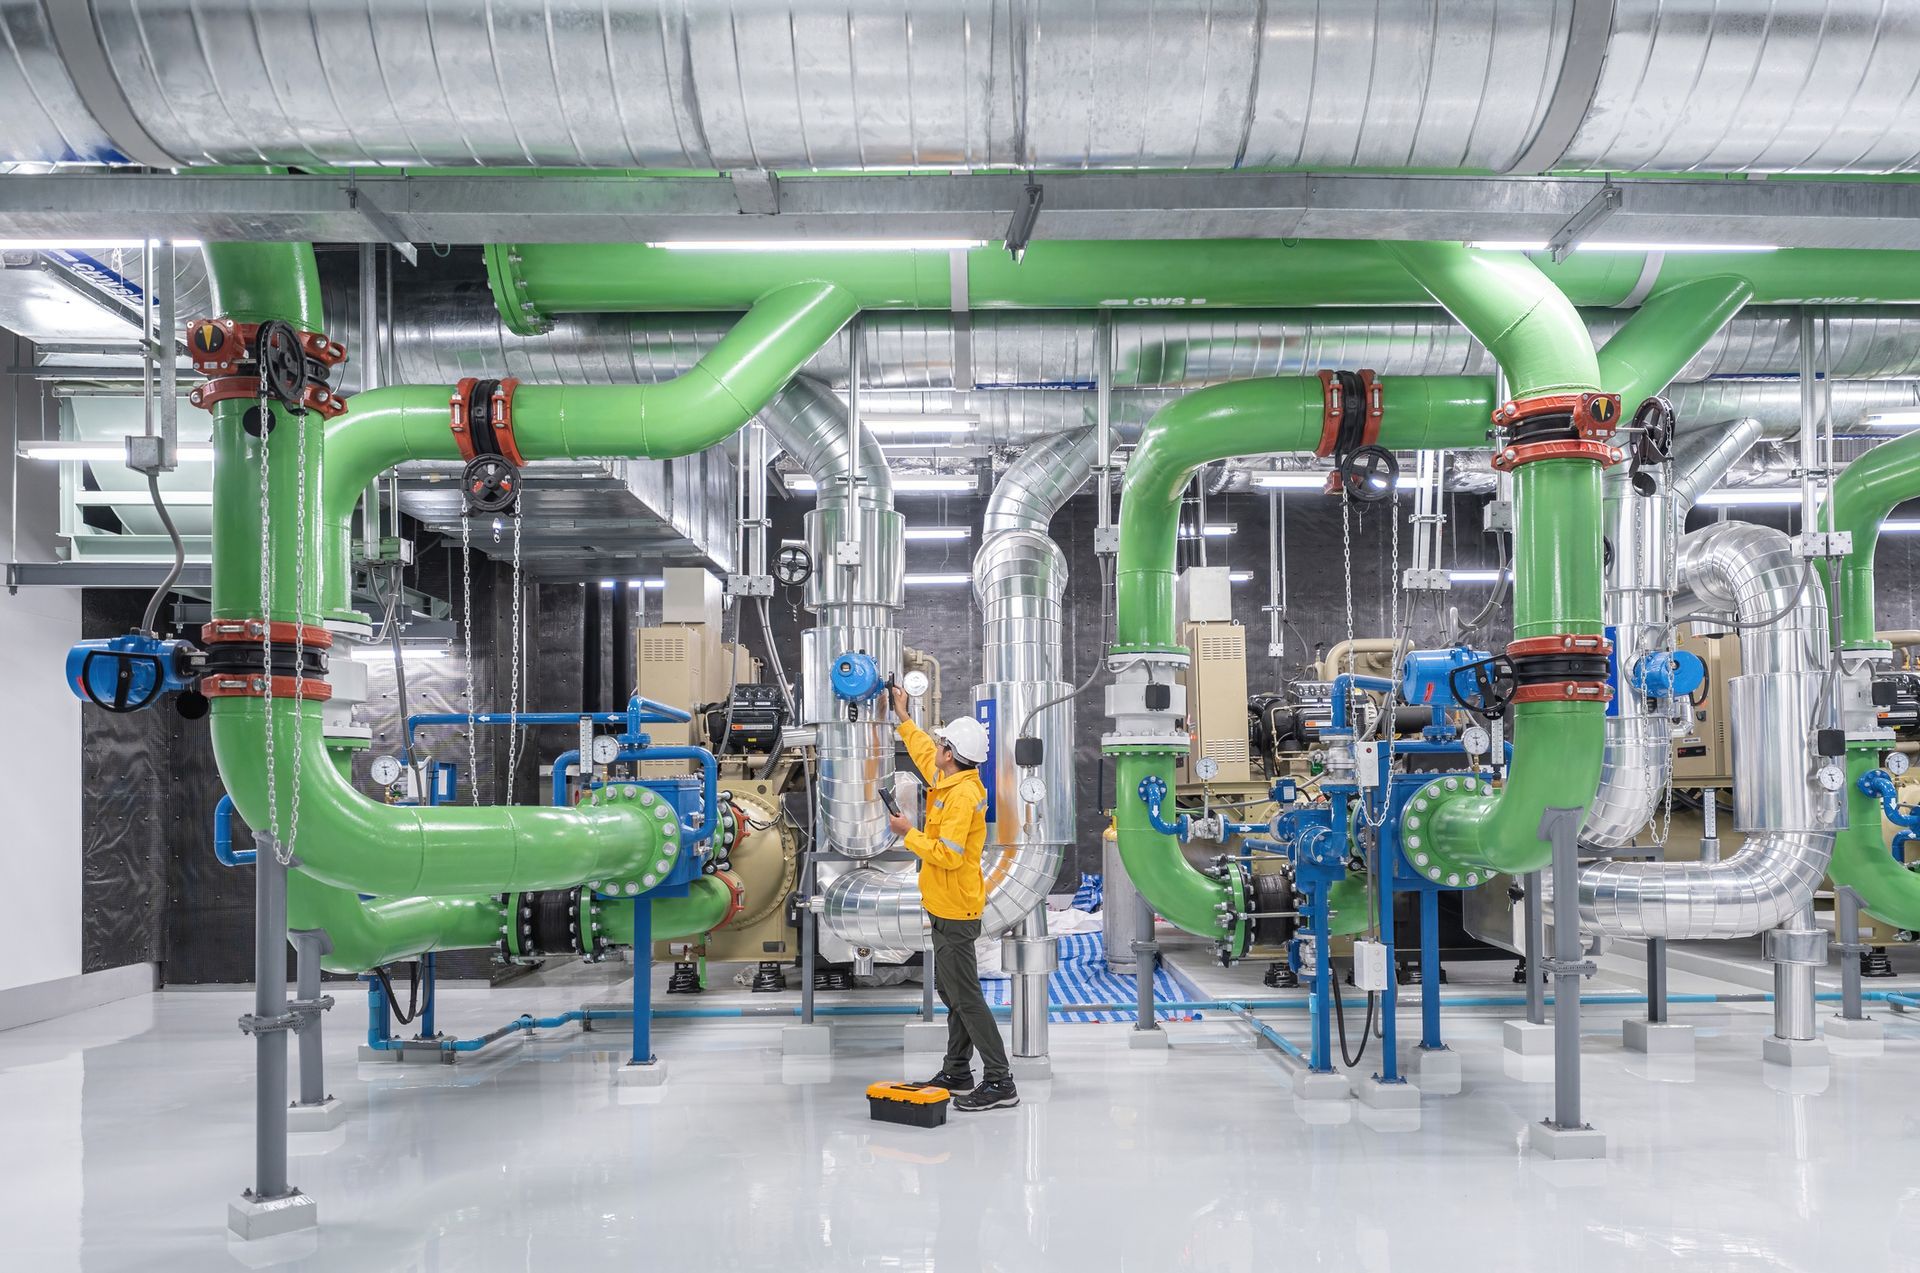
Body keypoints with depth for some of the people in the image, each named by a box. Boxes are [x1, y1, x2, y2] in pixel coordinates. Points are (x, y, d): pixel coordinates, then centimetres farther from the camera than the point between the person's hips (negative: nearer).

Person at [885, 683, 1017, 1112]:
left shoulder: (962, 795, -22)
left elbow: (948, 854, -28)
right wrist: (903, 717, 35)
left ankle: (1000, 1082, -5)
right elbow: (923, 754, 28)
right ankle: (957, 1074, 25)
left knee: (965, 996, -8)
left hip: (955, 913, -11)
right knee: (950, 991, 16)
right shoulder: (951, 781, 8)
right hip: (948, 910, 11)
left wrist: (908, 834, -17)